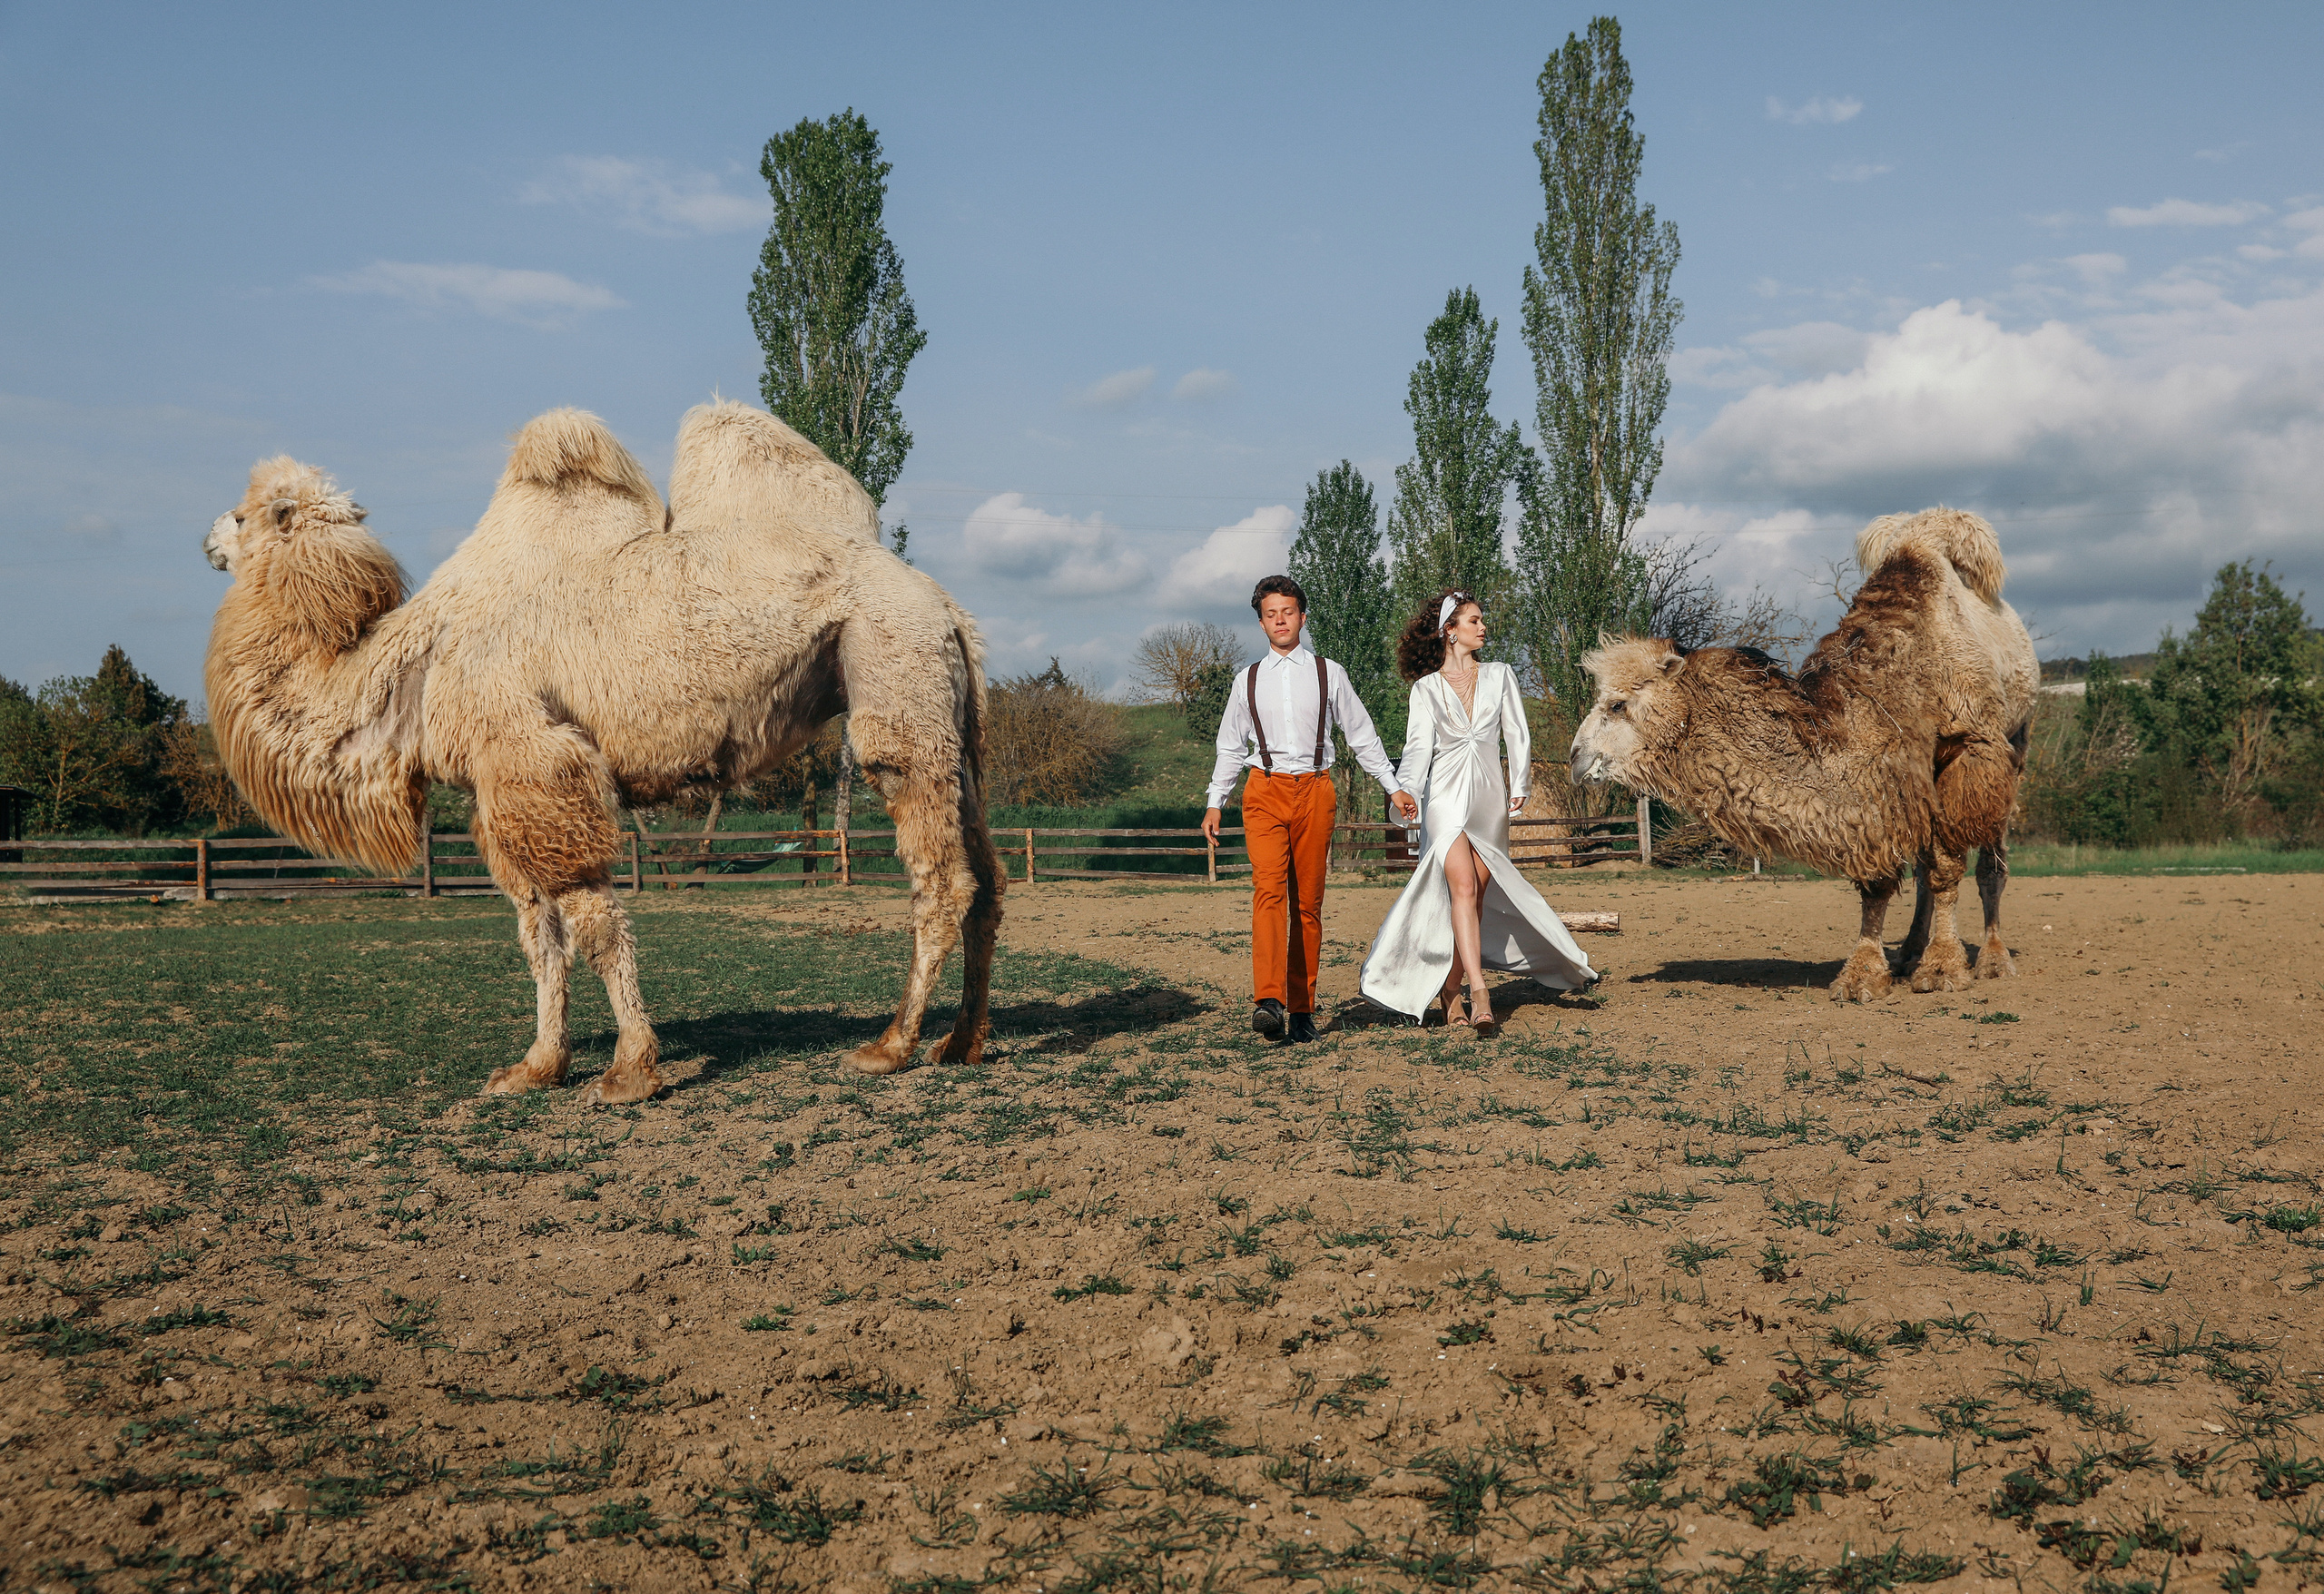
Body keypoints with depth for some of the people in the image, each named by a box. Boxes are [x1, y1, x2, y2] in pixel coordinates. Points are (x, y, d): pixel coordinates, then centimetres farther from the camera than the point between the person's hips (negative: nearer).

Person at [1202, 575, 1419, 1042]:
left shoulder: (1328, 674, 9)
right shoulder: (1248, 680, 12)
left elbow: (1361, 735, 14)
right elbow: (1231, 746, 19)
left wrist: (1393, 787, 11)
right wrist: (1215, 803, 15)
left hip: (1314, 792, 0)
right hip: (1264, 792, 0)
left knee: (1308, 902, 0)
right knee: (1268, 890, -18)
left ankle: (1302, 1009, 6)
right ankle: (1269, 1002, -28)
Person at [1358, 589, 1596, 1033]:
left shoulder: (1500, 676, 11)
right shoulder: (1426, 688, 5)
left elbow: (1517, 734, 7)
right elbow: (1419, 745, -6)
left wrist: (1519, 787, -4)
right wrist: (1405, 794, -22)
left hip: (1489, 797, 3)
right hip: (1447, 797, -3)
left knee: (1477, 896, 4)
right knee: (1463, 888, -18)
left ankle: (1450, 988, 17)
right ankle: (1479, 994, -27)